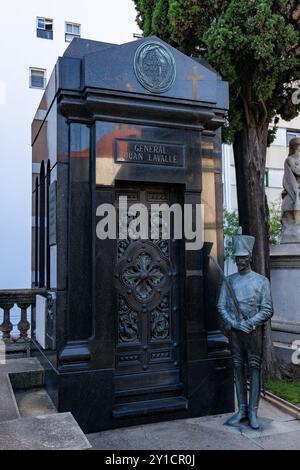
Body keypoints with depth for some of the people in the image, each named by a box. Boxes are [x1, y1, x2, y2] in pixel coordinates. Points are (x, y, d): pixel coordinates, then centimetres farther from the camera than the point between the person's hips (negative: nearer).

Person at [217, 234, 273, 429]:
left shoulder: (262, 280, 0)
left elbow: (267, 310, -4)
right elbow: (221, 306, 3)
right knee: (238, 370, 8)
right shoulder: (229, 281, 6)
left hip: (254, 331, -2)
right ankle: (242, 410, 18)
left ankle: (253, 412, 8)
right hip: (235, 332, 3)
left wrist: (250, 323, -14)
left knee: (254, 369, 0)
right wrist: (235, 323, -10)